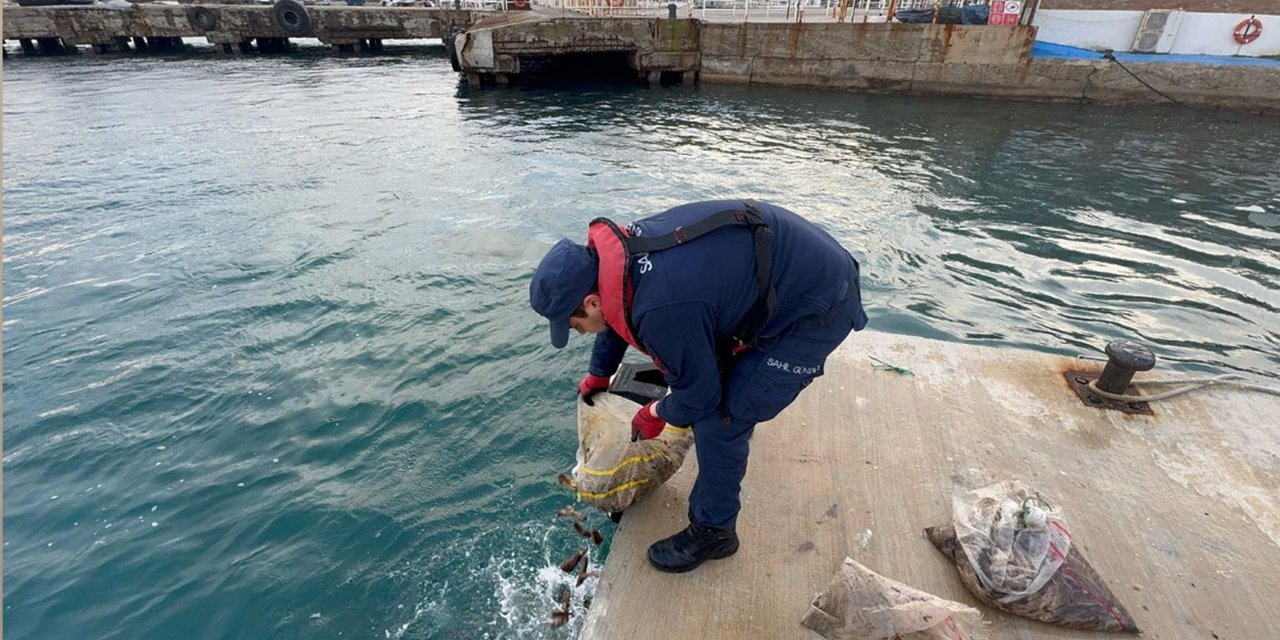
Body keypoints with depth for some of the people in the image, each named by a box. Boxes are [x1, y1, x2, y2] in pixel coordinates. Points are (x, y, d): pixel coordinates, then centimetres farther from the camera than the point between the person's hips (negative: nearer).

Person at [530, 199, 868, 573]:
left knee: (720, 420, -7)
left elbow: (698, 396, -16)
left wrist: (657, 415, 5)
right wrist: (598, 375, 29)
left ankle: (713, 531, 17)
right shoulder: (619, 247, -7)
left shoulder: (662, 311, -34)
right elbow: (618, 315, 15)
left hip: (819, 309, -9)